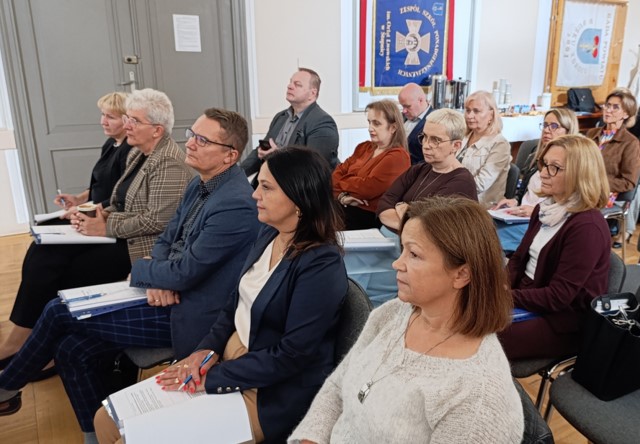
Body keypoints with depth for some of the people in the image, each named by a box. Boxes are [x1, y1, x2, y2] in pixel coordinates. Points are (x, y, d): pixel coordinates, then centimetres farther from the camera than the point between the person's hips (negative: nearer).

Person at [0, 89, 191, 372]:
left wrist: (107, 227, -16)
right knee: (42, 256, -6)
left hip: (142, 246, -9)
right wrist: (98, 215, -1)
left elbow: (158, 220, -24)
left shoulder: (168, 164, -17)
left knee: (66, 274, -13)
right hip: (120, 235, 9)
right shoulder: (138, 153, 13)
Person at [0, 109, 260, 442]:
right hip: (167, 294, 8)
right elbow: (165, 241, 12)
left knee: (60, 312, -4)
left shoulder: (236, 204, -25)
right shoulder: (199, 184, 6)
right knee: (72, 350, 0)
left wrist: (140, 272, -3)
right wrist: (157, 279, -8)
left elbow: (184, 273, -22)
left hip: (187, 316, -8)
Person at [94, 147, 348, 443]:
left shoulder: (322, 266, -21)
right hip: (226, 360, 7)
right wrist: (206, 349, -4)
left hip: (270, 395, -7)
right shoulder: (268, 235, 4)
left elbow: (291, 355, -22)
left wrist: (212, 379, -18)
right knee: (109, 418, 2)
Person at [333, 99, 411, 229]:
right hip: (343, 209, 7)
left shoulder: (397, 156, -8)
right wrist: (341, 196, -12)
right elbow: (337, 173, 8)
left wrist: (342, 181, -1)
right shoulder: (364, 147, 16)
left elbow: (368, 188, -17)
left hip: (370, 217, -7)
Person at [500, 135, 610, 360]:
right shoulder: (545, 209, 7)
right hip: (527, 299, 8)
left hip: (562, 321, -8)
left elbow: (559, 296, -22)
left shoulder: (587, 227, -21)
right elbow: (519, 258, 9)